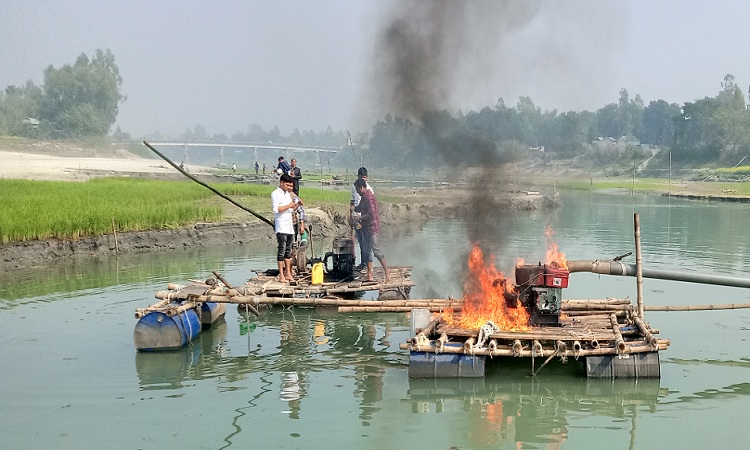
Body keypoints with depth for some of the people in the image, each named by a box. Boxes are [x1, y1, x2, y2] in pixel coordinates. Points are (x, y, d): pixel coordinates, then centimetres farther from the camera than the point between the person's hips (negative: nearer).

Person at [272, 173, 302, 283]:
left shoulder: (287, 194, 18)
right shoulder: (275, 194, -5)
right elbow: (276, 209, -17)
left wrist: (297, 205, 6)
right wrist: (289, 205, -15)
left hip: (290, 227, 8)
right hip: (281, 228, -8)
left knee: (288, 251, 8)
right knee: (282, 250, -7)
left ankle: (288, 274, 12)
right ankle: (281, 275, -6)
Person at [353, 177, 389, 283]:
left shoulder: (369, 197, -17)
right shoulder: (364, 197, 14)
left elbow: (371, 213, -25)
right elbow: (360, 208, 28)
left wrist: (360, 218, -14)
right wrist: (354, 208, 8)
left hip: (372, 228, -10)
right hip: (366, 228, 10)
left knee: (376, 251, -9)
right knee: (366, 252, 10)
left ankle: (387, 273, -4)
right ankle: (369, 275, 13)